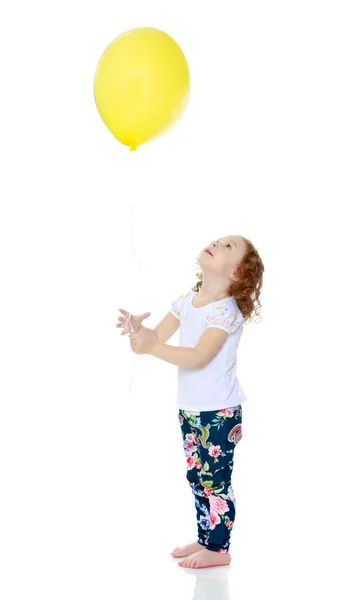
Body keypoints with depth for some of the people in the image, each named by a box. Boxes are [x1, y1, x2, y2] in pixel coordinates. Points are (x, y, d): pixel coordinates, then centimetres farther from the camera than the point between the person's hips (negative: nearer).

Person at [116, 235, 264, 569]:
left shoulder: (226, 310, -19)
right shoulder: (187, 301, 4)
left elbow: (199, 356, -27)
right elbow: (159, 336, 4)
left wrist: (153, 347, -35)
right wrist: (138, 329, -17)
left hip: (220, 412, -7)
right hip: (189, 408, 8)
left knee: (215, 479, 0)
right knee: (196, 476, 16)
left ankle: (218, 549, 13)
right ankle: (205, 538, 31)